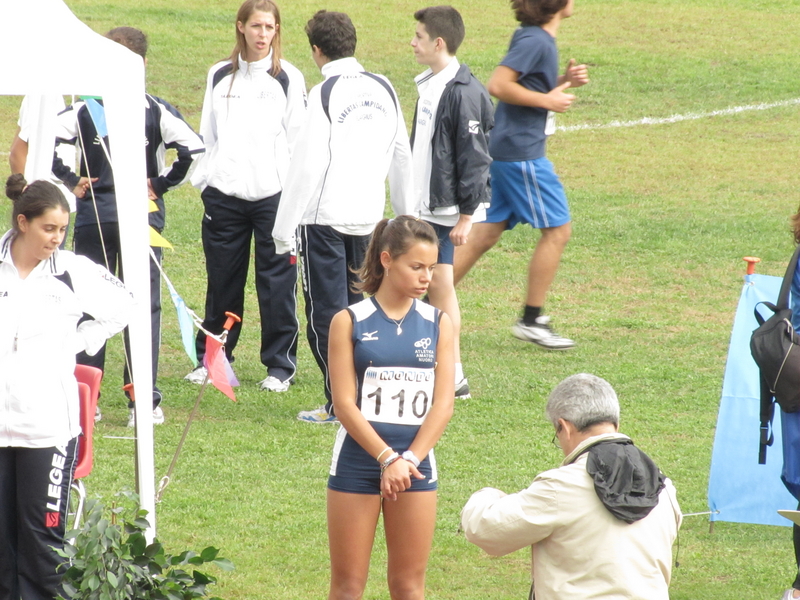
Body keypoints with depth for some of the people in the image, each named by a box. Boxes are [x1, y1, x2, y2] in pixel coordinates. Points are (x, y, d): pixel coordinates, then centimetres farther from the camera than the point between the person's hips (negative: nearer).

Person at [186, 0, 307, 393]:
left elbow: (298, 138, 0)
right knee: (222, 280, 7)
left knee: (277, 282, -1)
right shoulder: (220, 76, 12)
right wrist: (203, 181, 8)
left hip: (273, 195, -3)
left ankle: (280, 364, 7)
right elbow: (207, 135, 16)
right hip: (225, 195, 3)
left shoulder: (288, 78, 2)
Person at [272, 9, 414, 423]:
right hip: (368, 217, 6)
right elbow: (401, 155, 14)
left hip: (325, 218, -6)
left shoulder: (324, 94, -12)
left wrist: (283, 229, -9)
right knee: (357, 307, 16)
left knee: (326, 312, 1)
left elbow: (306, 164, -14)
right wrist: (404, 211, 26)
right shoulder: (383, 90, 6)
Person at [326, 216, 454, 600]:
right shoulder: (349, 322, -3)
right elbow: (345, 404, -9)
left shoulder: (438, 324, 4)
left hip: (416, 463, 2)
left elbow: (443, 404, -1)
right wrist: (388, 458, -17)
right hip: (357, 463, -2)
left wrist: (408, 460, -12)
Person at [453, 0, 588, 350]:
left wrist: (562, 82, 9)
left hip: (507, 152, 10)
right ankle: (531, 320, 3)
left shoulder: (541, 39, 14)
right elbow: (499, 85, -24)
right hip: (521, 153, -10)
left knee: (486, 233, 10)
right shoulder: (534, 41, -16)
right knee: (558, 229, -2)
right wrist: (548, 100, -17)